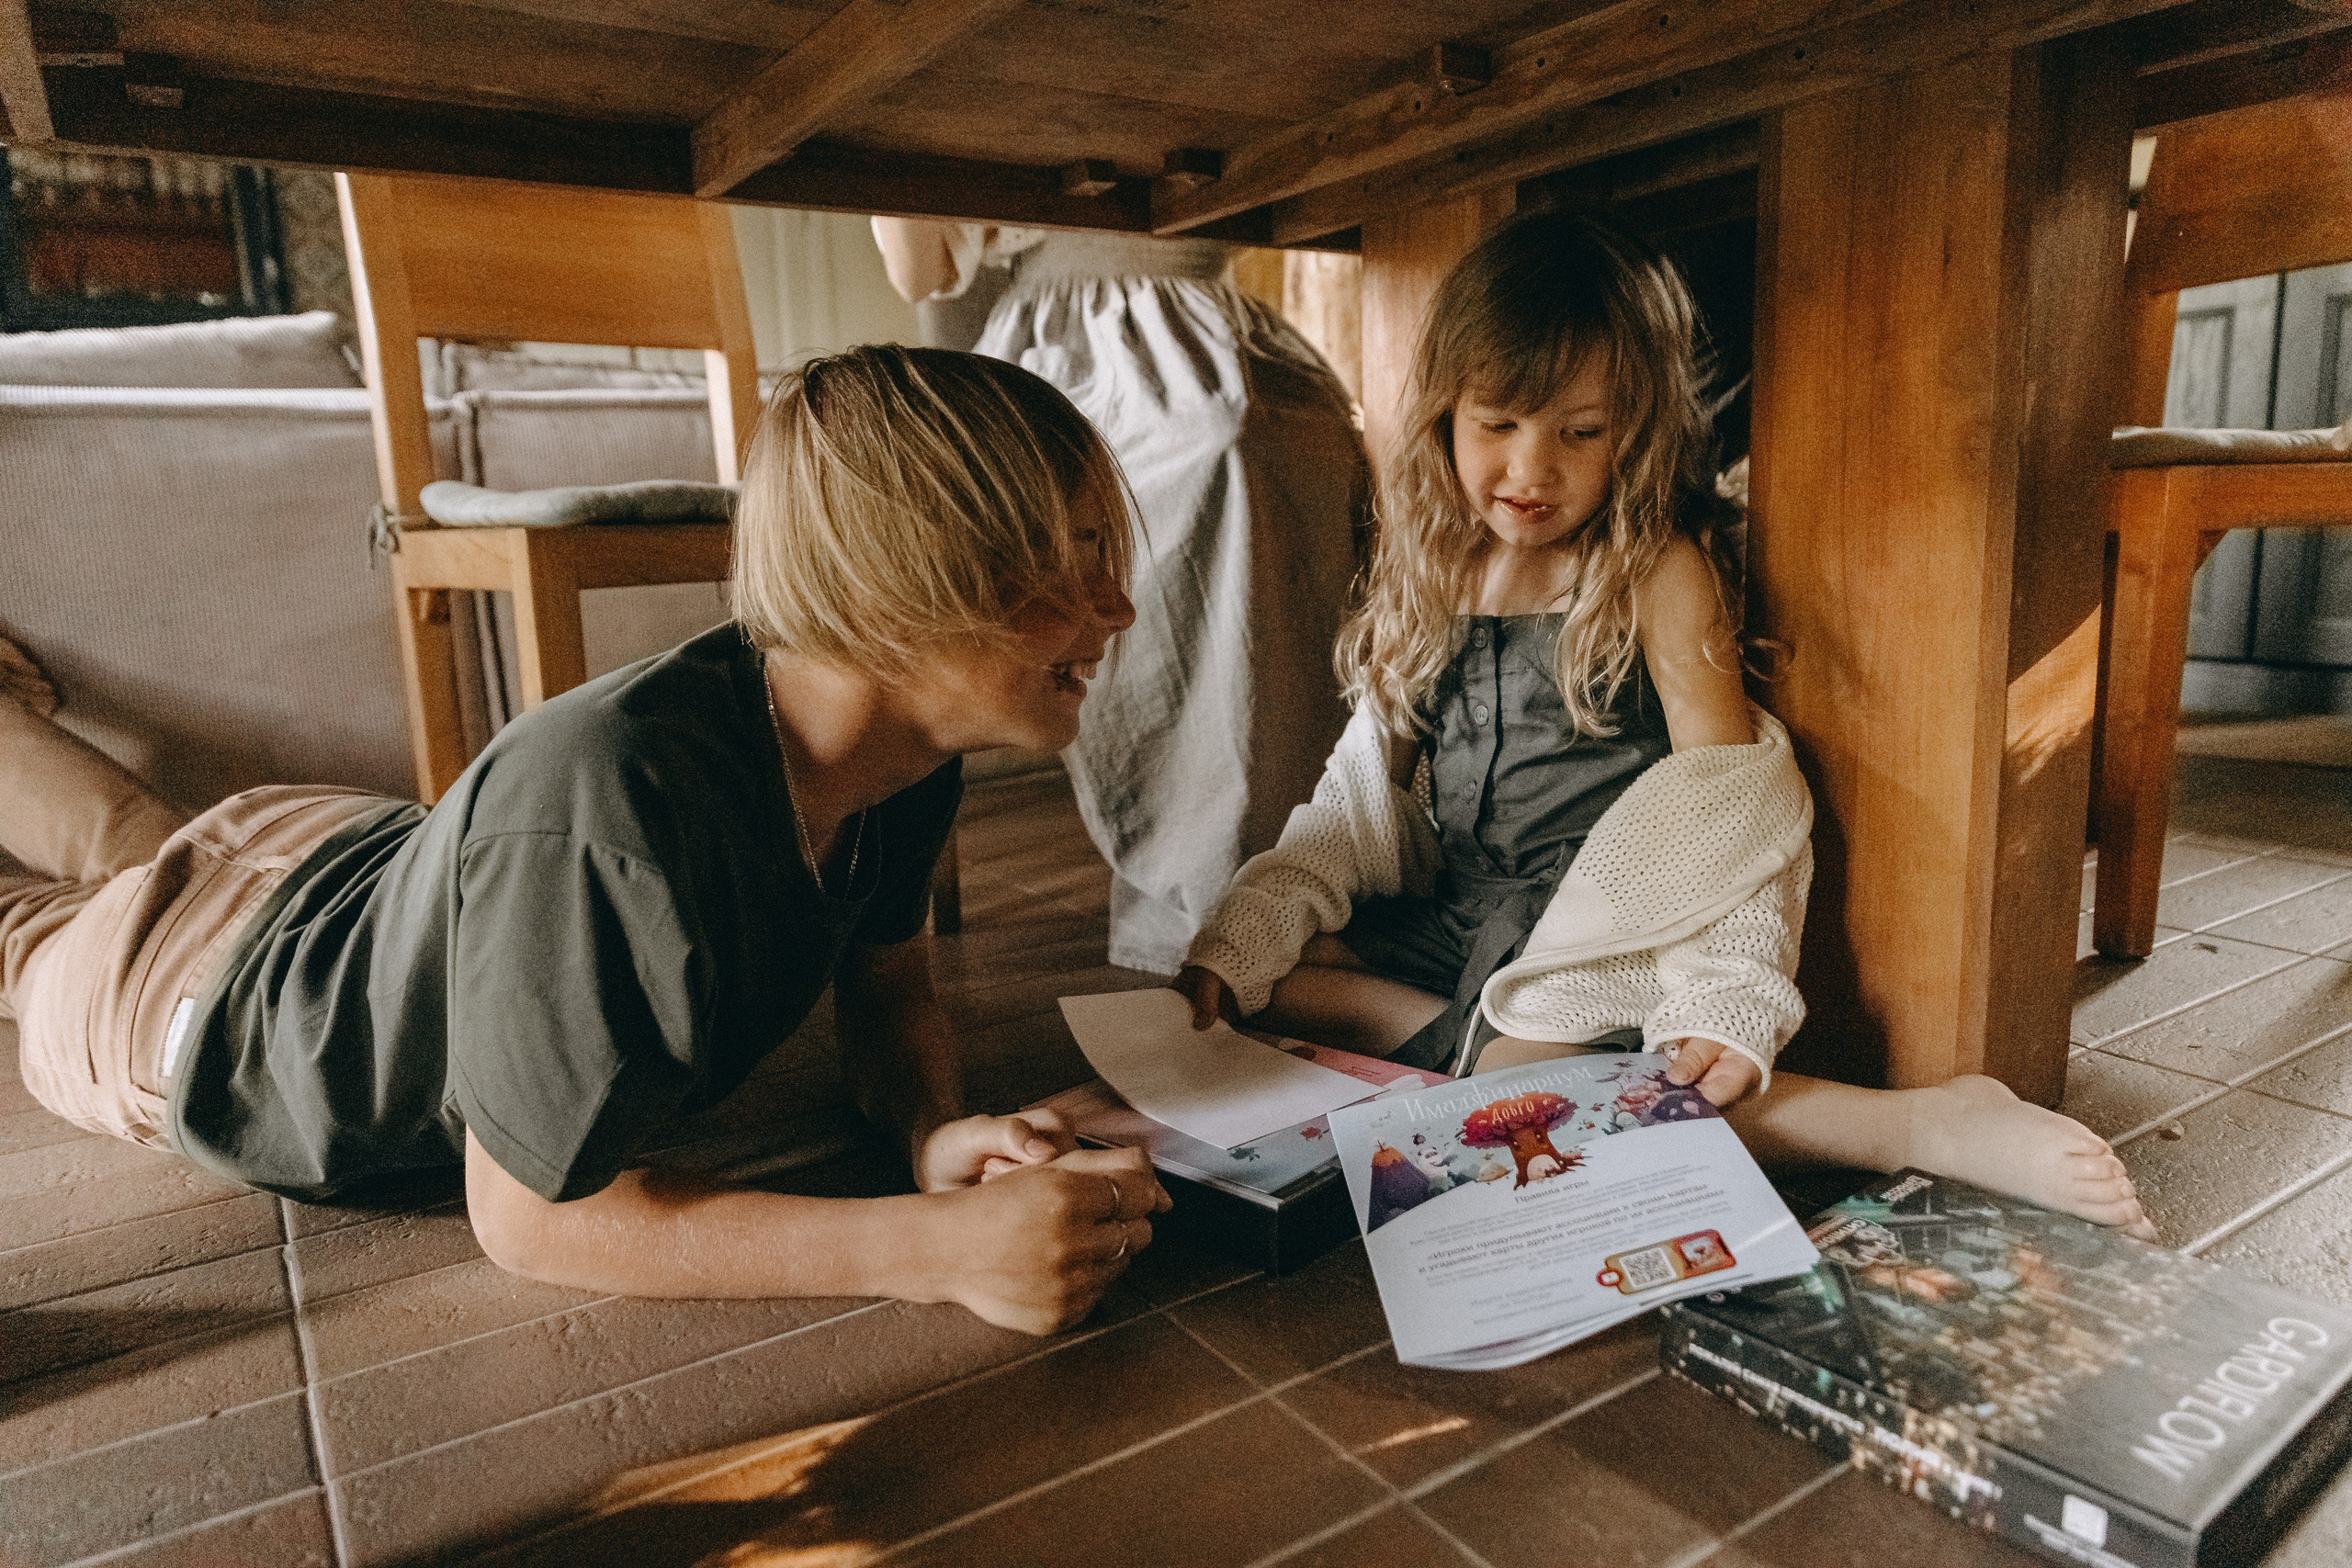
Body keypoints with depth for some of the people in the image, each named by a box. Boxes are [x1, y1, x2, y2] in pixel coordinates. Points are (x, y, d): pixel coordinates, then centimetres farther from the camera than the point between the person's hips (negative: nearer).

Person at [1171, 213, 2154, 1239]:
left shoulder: (1658, 572, -8)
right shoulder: (1429, 574, 8)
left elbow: (1723, 806, -11)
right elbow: (1366, 795, 9)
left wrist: (1718, 1011, -26)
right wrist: (1239, 939, -1)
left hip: (1610, 923, -5)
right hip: (1454, 916, 6)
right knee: (1264, 975, -9)